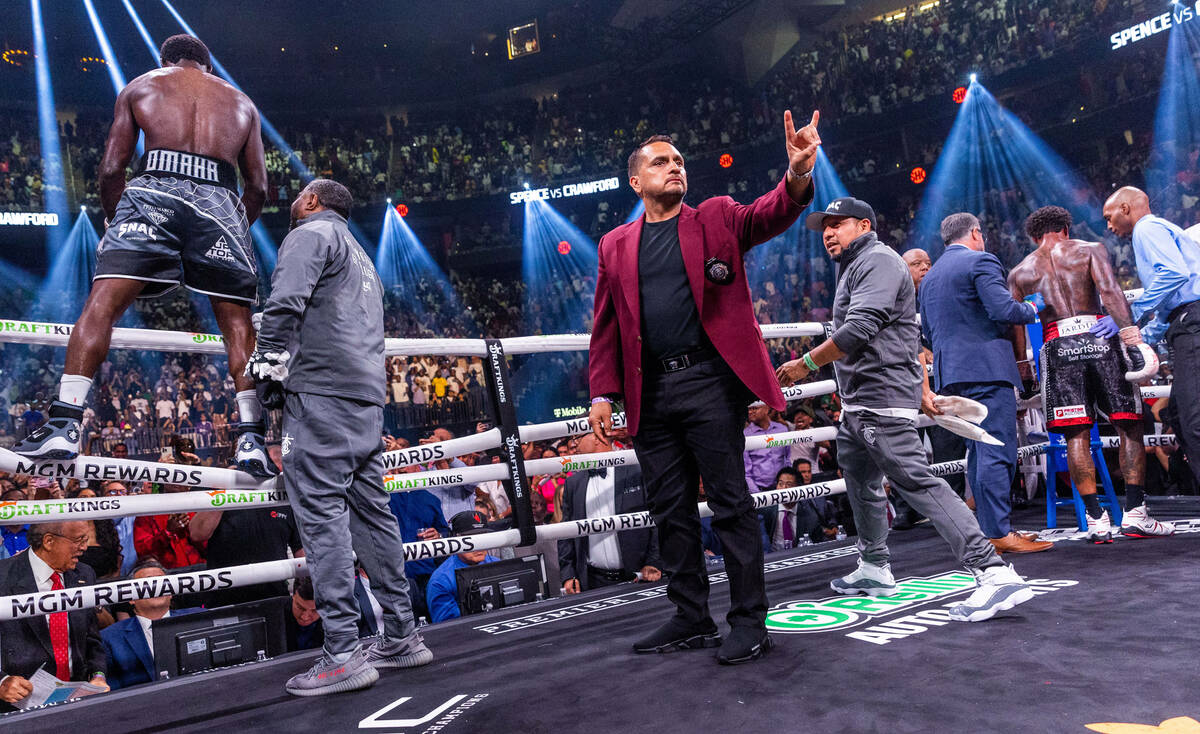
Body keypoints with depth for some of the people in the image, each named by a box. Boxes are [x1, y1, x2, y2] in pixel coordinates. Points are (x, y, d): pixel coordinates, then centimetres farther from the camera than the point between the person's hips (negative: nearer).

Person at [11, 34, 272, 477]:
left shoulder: (139, 86, 24)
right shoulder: (241, 102, 28)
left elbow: (111, 169, 14)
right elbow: (258, 187, 19)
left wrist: (114, 220, 27)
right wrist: (234, 229, 31)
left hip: (156, 190, -1)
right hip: (220, 201, 1)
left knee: (102, 303, -3)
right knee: (237, 322, 2)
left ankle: (64, 424, -14)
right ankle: (252, 438, -3)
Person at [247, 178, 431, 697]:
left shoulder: (311, 233, 3)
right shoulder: (360, 257, 30)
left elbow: (284, 305, -12)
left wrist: (268, 371, -4)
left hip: (321, 396, -9)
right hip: (368, 401, 9)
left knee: (321, 512, -10)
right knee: (371, 512, 10)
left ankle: (343, 655, -10)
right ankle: (401, 639, 15)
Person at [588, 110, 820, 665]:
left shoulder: (717, 218, 9)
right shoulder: (615, 245, 15)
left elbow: (771, 214, -9)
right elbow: (605, 327, 12)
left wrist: (799, 173, -29)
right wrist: (602, 394, 4)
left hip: (709, 382, -3)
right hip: (650, 393, 4)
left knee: (731, 503, 0)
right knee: (671, 511, 10)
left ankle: (749, 620, 11)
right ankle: (691, 619, 23)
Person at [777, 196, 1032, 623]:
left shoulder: (878, 260, -10)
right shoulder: (855, 268, 23)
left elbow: (858, 330, -23)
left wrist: (806, 364, -16)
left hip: (883, 400, -11)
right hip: (856, 404, 11)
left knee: (916, 482, -17)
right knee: (861, 483, 19)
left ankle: (994, 574, -19)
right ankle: (874, 570, 34)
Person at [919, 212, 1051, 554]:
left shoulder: (930, 276, 20)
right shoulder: (981, 261, -4)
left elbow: (928, 331, 22)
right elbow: (1004, 309, -16)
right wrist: (1031, 310, 3)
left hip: (949, 373, 8)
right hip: (986, 368, -8)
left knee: (978, 451, 13)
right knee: (997, 451, -8)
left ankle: (986, 530, 16)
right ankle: (999, 533, -8)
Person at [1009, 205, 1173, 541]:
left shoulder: (1019, 273, 17)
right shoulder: (1091, 249, 12)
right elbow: (1110, 290, -7)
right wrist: (1132, 336, -13)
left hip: (1058, 347, 1)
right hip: (1099, 338, -1)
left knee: (1077, 435, 3)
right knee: (1129, 425, 7)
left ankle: (1096, 519, 1)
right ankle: (1134, 513, 3)